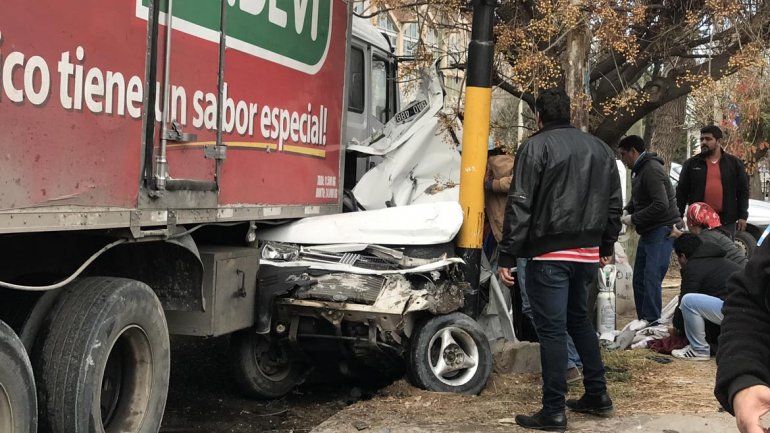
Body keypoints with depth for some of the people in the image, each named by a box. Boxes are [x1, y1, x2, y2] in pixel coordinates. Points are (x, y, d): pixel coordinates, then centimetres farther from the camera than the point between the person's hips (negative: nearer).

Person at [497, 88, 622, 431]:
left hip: (549, 254, -7)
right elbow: (614, 204, 18)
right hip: (587, 253, 7)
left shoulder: (535, 147, -7)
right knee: (579, 320, 21)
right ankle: (597, 395, 25)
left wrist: (507, 256, -11)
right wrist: (606, 246, 25)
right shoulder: (599, 148, 14)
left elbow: (519, 206, -13)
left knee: (552, 329, -3)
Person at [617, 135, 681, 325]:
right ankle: (643, 323, 18)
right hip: (648, 232, 11)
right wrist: (627, 211, 6)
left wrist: (634, 219, -18)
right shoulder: (638, 170, 15)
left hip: (662, 231, -11)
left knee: (651, 280, -13)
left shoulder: (652, 170, -18)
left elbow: (661, 205, -25)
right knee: (639, 280, 11)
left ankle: (652, 323, -9)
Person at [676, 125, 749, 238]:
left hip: (727, 221, 0)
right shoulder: (691, 164, 6)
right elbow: (682, 192, 5)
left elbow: (743, 191, 7)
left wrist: (742, 216, 0)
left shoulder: (734, 163, 7)